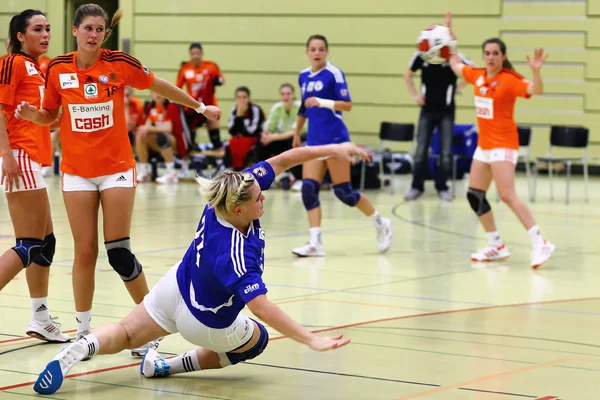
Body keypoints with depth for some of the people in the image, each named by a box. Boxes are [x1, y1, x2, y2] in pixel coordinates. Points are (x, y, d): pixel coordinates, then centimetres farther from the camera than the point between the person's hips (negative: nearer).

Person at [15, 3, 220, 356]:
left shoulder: (119, 63, -7)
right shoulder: (58, 69, -2)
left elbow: (159, 86, 7)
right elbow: (50, 116, 11)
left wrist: (200, 106, 15)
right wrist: (33, 115, -11)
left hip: (117, 169, -2)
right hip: (77, 172, 2)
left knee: (118, 252, -4)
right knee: (85, 252, 1)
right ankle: (83, 330, 13)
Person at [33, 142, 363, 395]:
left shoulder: (227, 196, -24)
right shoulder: (235, 254, -41)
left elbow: (280, 161, -16)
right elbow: (260, 307, -46)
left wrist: (332, 149, -16)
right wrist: (311, 340, -50)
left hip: (174, 289, 6)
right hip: (206, 322, -6)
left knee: (125, 334, 18)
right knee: (257, 340, 22)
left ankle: (82, 347, -13)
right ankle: (169, 367, 13)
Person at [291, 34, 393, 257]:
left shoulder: (333, 73, -9)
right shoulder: (304, 76, 11)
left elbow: (347, 104, -13)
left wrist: (322, 102, -25)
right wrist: (297, 133, 29)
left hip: (335, 139, -6)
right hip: (314, 140, 6)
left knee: (343, 192, -4)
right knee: (308, 188, -7)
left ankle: (380, 224, 17)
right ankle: (315, 243, -5)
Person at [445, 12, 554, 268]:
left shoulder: (509, 80, -13)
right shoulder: (477, 76, 6)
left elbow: (535, 90, -28)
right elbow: (455, 64, 23)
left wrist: (536, 71, -46)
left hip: (503, 144, -8)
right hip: (484, 144, 8)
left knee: (507, 196, -19)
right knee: (474, 195, 9)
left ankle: (540, 244, -18)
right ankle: (496, 246, 17)